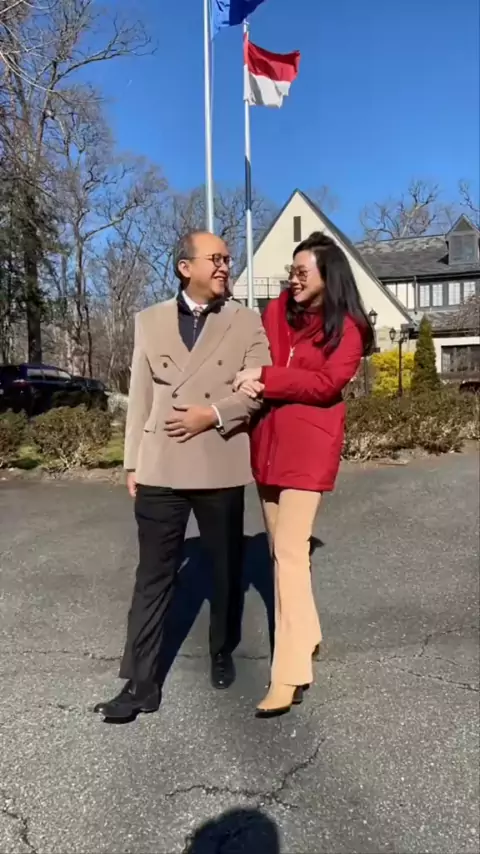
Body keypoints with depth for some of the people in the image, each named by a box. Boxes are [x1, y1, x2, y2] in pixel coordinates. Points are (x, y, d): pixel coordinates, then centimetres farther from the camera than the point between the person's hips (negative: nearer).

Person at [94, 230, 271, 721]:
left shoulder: (246, 322, 5)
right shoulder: (150, 321, 9)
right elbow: (140, 396, 7)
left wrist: (212, 414, -15)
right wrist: (133, 461, 5)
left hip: (220, 467, 0)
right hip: (160, 468, 0)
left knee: (226, 571, 14)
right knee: (153, 577, 4)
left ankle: (222, 657, 37)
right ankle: (139, 684, 15)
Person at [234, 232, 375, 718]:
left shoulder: (347, 328, -4)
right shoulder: (277, 311, 11)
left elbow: (325, 383, -16)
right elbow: (259, 361, 12)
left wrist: (264, 379, -17)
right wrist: (251, 381, -9)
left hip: (308, 448, -6)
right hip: (267, 442, 6)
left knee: (290, 553, -11)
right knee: (281, 548, 14)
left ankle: (289, 675, -4)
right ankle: (306, 634, 34)